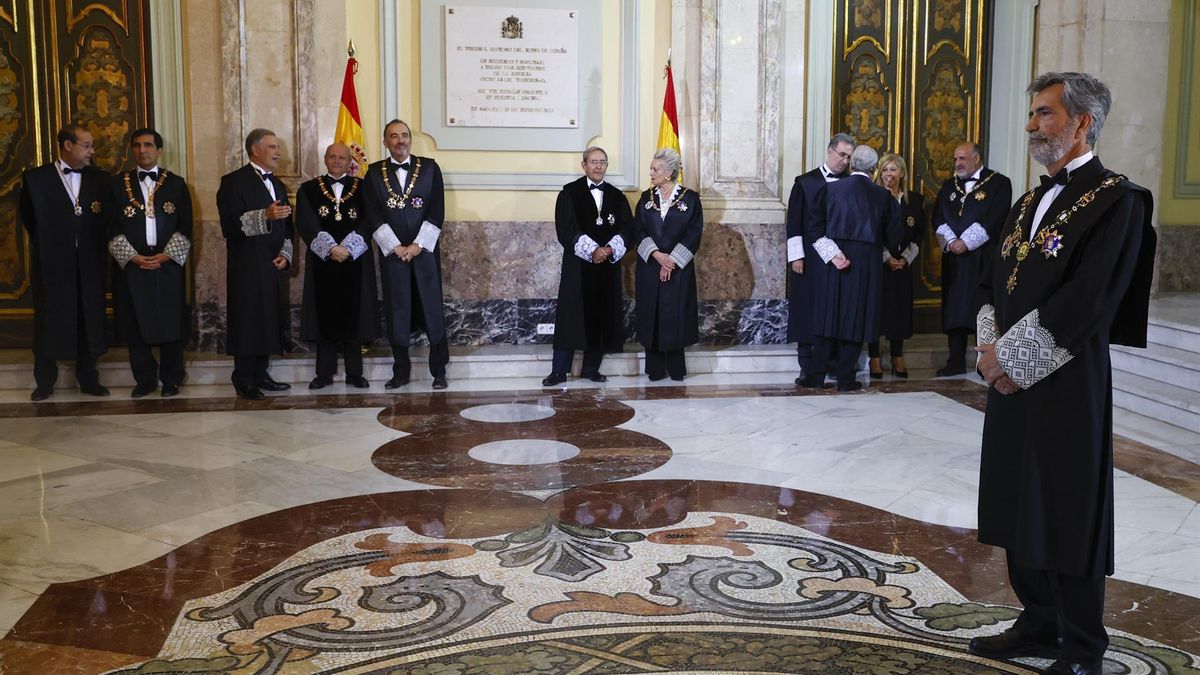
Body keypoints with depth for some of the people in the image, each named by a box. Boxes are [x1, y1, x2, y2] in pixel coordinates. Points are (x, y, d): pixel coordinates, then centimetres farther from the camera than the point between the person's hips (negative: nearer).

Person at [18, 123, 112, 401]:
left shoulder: (98, 179, 4)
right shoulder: (35, 178, -4)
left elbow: (107, 218, 9)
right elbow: (28, 218, 6)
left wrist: (95, 246, 2)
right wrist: (45, 244, 9)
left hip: (88, 265, 2)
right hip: (51, 264, -2)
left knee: (89, 321, 8)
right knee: (49, 322, 7)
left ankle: (88, 378, 19)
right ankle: (45, 381, 18)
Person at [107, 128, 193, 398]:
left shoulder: (176, 184, 7)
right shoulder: (118, 183, 6)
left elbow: (185, 227, 3)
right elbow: (112, 227, 2)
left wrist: (166, 255, -9)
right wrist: (133, 257, -9)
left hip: (168, 264, 0)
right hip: (131, 265, 0)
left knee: (171, 323, 2)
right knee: (136, 324, 3)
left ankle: (171, 380, 13)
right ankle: (145, 379, 14)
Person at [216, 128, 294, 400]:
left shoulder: (277, 185, 19)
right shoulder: (234, 182, -5)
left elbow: (286, 227, 22)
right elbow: (230, 225, -16)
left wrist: (285, 254, 6)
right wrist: (265, 216, -27)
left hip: (272, 266, 7)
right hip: (246, 267, -7)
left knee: (269, 320, 6)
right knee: (247, 321, -5)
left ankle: (261, 375, 15)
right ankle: (244, 381, 1)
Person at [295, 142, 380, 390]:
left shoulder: (363, 188, 6)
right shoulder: (308, 190, 7)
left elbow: (368, 222, -3)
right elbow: (306, 224, -4)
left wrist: (347, 248, -16)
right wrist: (330, 249, -16)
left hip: (355, 262, 0)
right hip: (322, 261, 0)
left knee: (353, 315, 2)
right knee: (325, 316, 3)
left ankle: (355, 373, 9)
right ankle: (325, 373, 10)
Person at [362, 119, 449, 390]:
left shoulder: (429, 167, 4)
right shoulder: (374, 172, 6)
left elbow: (437, 212, -2)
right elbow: (374, 216, 0)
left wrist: (417, 245, -10)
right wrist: (396, 247, -10)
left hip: (425, 250, -1)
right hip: (392, 252, 1)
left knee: (432, 309, 0)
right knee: (397, 311, 4)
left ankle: (439, 370, 8)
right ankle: (401, 370, 13)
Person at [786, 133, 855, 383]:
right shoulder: (805, 182, 4)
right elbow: (794, 221, 0)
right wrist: (796, 256, -7)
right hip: (809, 257, -1)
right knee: (806, 310, -1)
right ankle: (807, 368, 4)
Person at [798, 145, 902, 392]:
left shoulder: (831, 189, -2)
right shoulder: (883, 196, 0)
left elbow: (813, 226, -8)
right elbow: (893, 235, 6)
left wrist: (832, 254, -9)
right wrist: (894, 257, 25)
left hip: (832, 262, 0)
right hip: (866, 264, 0)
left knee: (827, 316, 8)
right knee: (855, 318, 6)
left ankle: (817, 375, 9)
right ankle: (845, 378, 8)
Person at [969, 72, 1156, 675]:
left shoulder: (1116, 201, -10)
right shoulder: (1029, 203, 15)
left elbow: (1088, 302, -19)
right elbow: (993, 285, 15)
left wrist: (1011, 358, -15)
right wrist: (990, 347, -3)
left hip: (1067, 385, -8)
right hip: (1010, 379, 8)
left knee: (1068, 516, 2)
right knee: (1020, 509, 14)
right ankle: (1038, 626, 30)